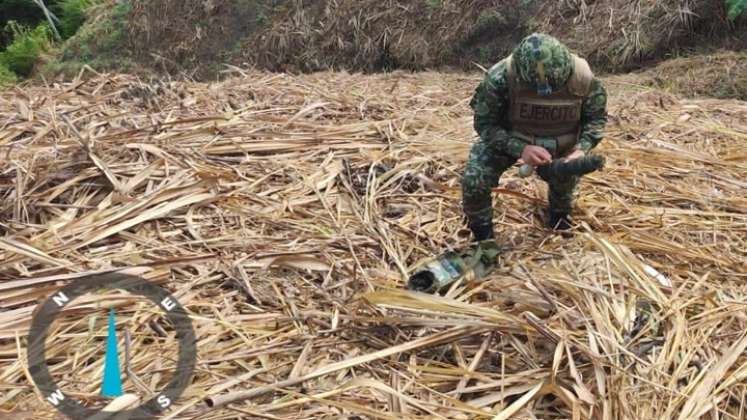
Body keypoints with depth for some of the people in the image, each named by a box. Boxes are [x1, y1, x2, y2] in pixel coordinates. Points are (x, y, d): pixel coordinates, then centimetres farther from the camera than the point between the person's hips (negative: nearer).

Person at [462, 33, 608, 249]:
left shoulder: (582, 77, -27)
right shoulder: (500, 78, -36)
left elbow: (596, 117, -9)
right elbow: (485, 123, -24)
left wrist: (581, 149, -28)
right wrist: (520, 149, -39)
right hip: (507, 138, -2)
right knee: (474, 179, -21)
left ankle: (559, 216, 50)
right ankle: (483, 234, 5)